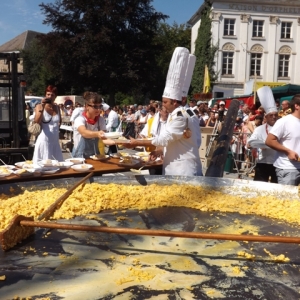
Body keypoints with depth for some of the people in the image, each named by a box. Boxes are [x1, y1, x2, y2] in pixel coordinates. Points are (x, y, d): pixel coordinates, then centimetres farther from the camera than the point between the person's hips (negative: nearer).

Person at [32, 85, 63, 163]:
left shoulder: (57, 107, 9)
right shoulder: (39, 106, -4)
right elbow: (36, 121, -20)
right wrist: (42, 107, -24)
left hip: (55, 141, 5)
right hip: (44, 140, -5)